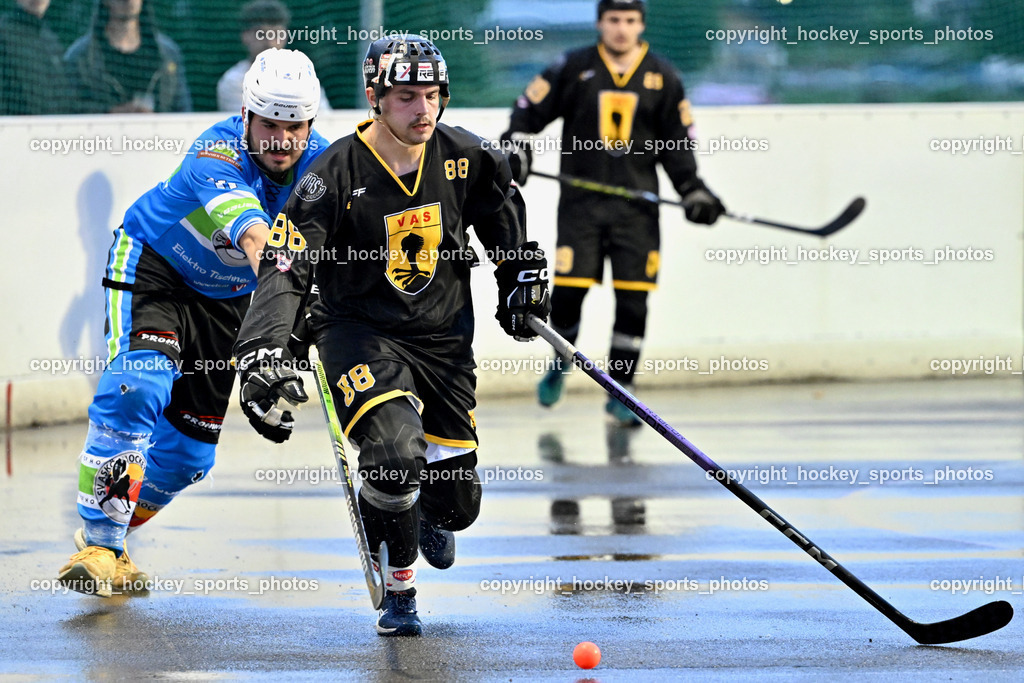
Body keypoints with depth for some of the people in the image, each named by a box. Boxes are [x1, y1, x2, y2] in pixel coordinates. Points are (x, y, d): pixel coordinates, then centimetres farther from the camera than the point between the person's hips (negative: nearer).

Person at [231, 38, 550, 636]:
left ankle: (428, 515, 45)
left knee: (456, 502, 2)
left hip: (443, 334, 4)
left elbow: (502, 208, 16)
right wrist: (263, 352, -33)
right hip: (359, 330, -4)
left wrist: (523, 278, 17)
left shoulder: (465, 157, -8)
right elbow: (286, 267, -22)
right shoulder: (337, 174, -19)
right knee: (396, 451, -30)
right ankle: (399, 591, -3)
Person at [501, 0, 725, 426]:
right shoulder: (573, 68, 1)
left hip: (636, 207, 1)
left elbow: (677, 143, 10)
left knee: (633, 300, -4)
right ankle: (560, 363, 23)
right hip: (581, 202, -1)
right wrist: (515, 148, -11)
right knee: (567, 290, -7)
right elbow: (529, 110, 5)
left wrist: (692, 189, 0)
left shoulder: (662, 78, 6)